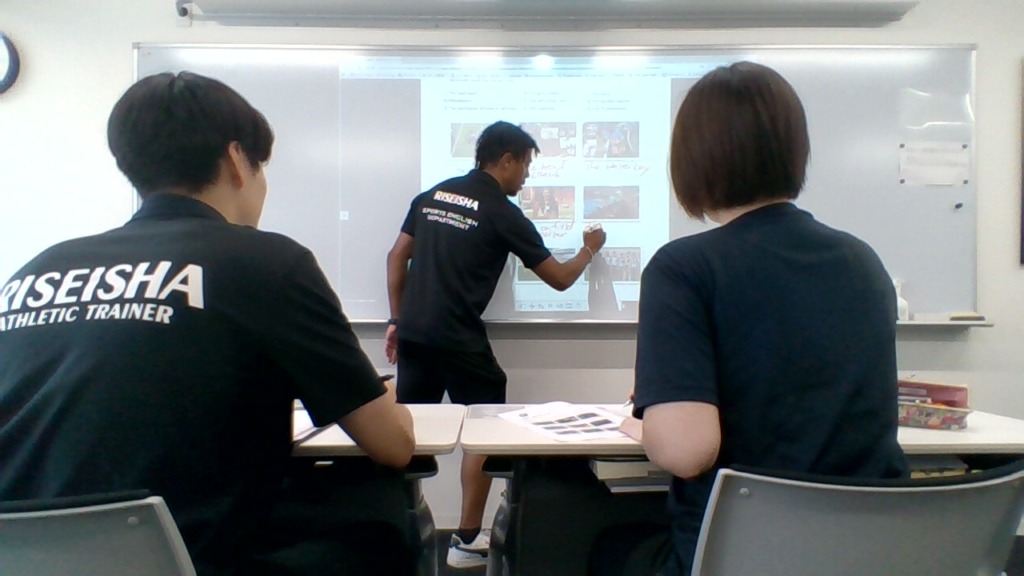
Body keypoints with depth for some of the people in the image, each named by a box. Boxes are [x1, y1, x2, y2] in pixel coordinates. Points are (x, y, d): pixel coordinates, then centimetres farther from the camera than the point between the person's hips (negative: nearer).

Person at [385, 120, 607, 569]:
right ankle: (467, 541, 13)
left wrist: (397, 319, 16)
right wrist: (589, 250, 22)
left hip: (413, 332, 6)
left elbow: (396, 258, 12)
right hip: (458, 339, -6)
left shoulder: (432, 195, 12)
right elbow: (560, 279, 3)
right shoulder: (503, 213, -4)